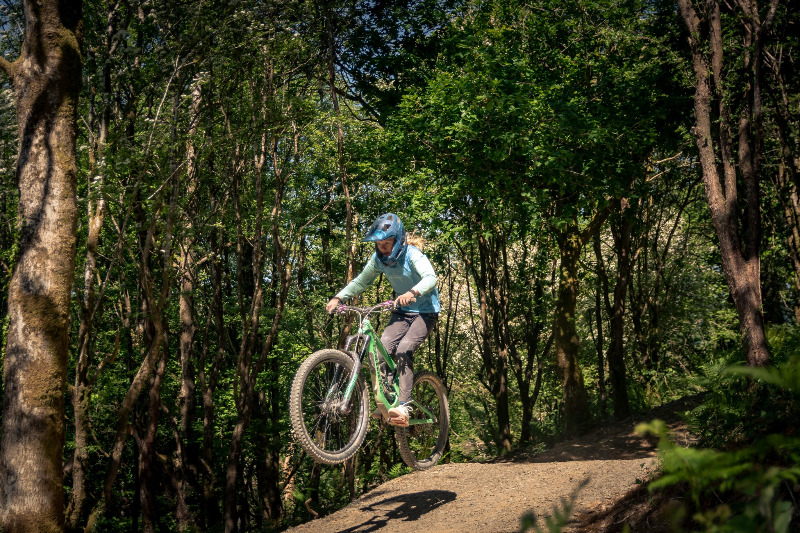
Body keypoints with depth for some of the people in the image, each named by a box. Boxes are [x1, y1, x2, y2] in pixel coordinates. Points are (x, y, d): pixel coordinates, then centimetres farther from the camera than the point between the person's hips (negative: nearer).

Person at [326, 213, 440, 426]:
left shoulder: (412, 254, -21)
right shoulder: (378, 258, -3)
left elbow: (430, 278, -37)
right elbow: (361, 281, 7)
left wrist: (412, 292, -56)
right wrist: (338, 298, -8)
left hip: (425, 312, -6)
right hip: (402, 312, 6)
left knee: (403, 350, -26)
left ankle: (403, 406, -27)